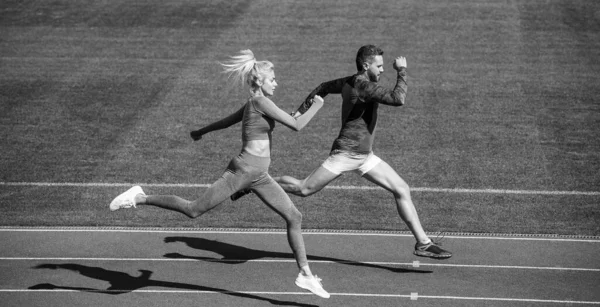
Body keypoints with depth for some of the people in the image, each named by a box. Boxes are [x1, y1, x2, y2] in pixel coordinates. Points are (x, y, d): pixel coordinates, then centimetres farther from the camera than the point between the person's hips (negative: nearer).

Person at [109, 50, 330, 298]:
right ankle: (139, 198, 8)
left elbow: (225, 121, 30)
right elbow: (296, 125, -19)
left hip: (259, 176, 9)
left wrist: (202, 131, 47)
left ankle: (305, 275, 7)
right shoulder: (260, 102, -14)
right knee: (194, 210, -5)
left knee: (294, 217, 3)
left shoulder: (253, 104, 15)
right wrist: (316, 107, -4)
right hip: (241, 172, -9)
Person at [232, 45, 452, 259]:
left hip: (364, 156, 10)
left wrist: (302, 110, 24)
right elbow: (398, 99, -31)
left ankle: (423, 243, 4)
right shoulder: (363, 85, -20)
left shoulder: (350, 82, 9)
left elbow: (324, 87, 23)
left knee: (402, 190, 1)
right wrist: (402, 72, -20)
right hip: (345, 153, -10)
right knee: (304, 189, 0)